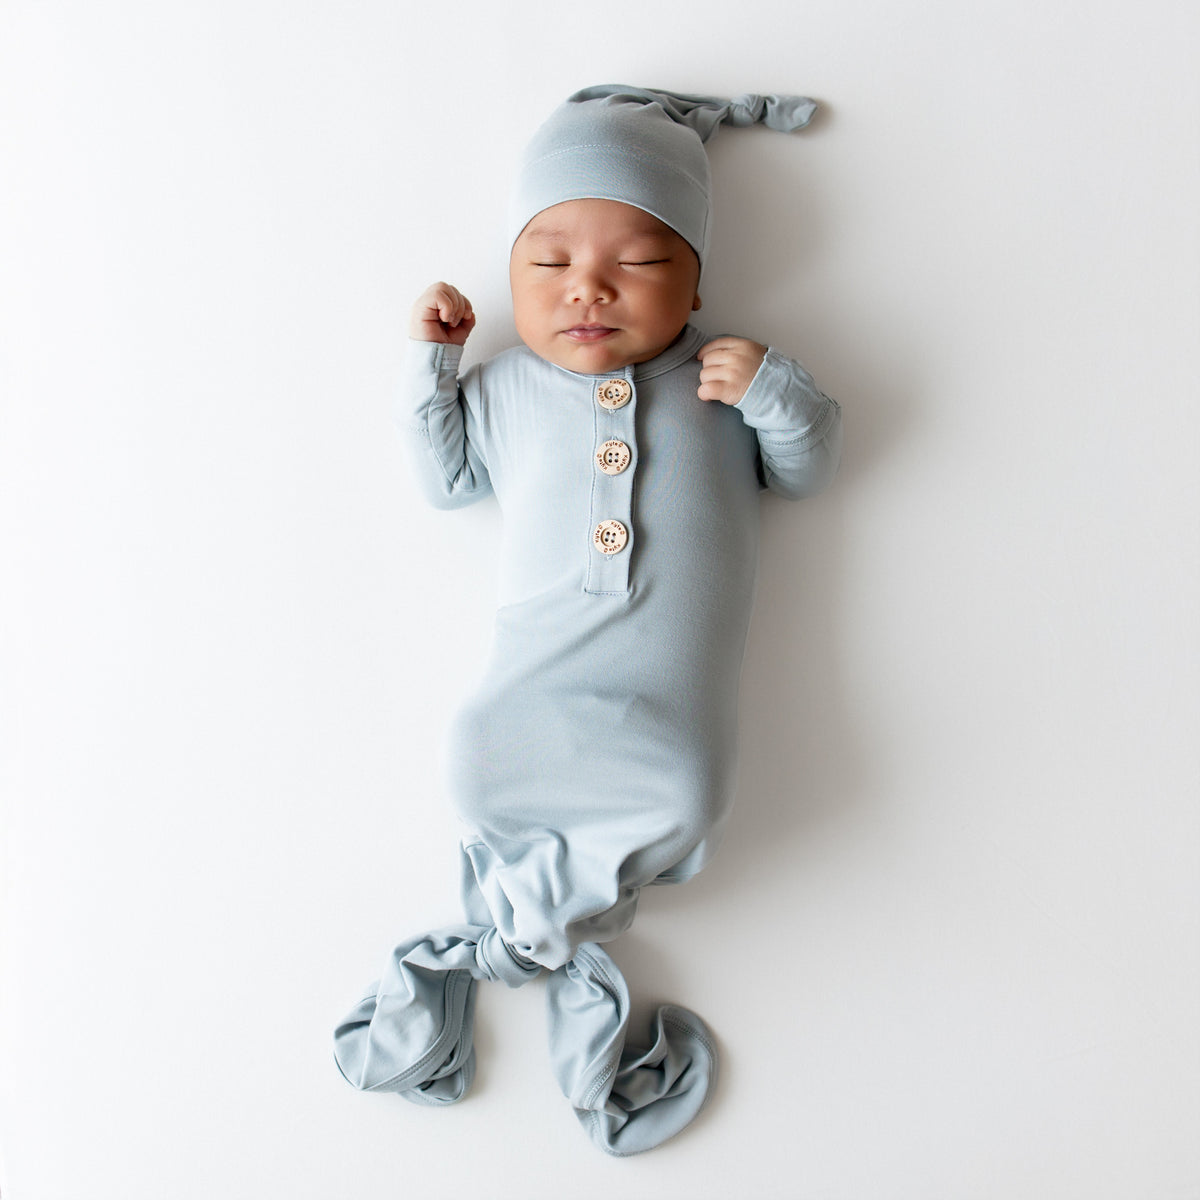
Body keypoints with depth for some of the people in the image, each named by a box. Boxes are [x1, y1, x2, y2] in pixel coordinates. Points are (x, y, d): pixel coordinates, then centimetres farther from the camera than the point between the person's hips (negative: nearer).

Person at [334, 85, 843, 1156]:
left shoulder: (720, 379, 15)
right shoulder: (509, 387, 18)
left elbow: (808, 468, 15)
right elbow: (448, 477, 23)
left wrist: (775, 392, -5)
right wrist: (432, 363, 12)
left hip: (668, 683, -1)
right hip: (540, 667, 1)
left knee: (679, 796, -23)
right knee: (489, 765, -22)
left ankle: (504, 932, -5)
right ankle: (577, 975, -3)